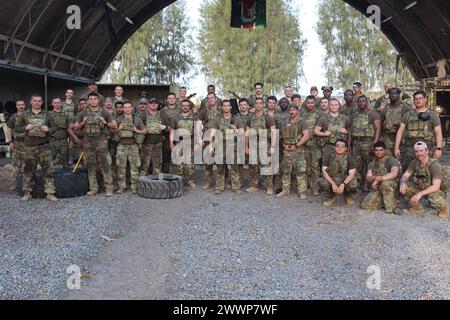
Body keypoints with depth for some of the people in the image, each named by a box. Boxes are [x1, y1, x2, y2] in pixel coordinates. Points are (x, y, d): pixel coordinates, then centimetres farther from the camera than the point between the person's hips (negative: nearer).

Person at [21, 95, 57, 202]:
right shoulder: (25, 115, 11)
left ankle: (50, 193, -1)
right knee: (28, 170, 7)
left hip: (44, 147, -1)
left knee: (48, 169, -5)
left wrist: (48, 129, -10)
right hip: (29, 147, 1)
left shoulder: (47, 115, 9)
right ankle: (27, 192, 18)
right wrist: (25, 128, -6)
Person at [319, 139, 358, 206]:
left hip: (345, 181, 0)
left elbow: (352, 174, -14)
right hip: (331, 180, 0)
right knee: (322, 183, -31)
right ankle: (331, 197, 4)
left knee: (353, 185, -32)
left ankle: (348, 196, 8)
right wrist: (333, 184, -27)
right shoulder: (328, 156, -8)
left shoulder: (349, 157, -9)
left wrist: (343, 184, -31)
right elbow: (324, 171, -13)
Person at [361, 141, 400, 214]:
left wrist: (377, 179, -34)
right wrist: (373, 178, -29)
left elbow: (394, 174, -30)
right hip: (376, 189, 5)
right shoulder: (372, 164, 9)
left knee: (385, 183, -39)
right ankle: (384, 202, 12)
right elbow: (368, 178, -4)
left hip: (392, 186, -5)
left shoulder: (392, 160, -9)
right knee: (365, 205, -15)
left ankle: (390, 206, -22)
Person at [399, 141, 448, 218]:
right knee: (405, 186, -15)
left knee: (432, 196, -39)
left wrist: (420, 194, -46)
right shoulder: (415, 162, -9)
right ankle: (417, 207, 6)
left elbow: (436, 187, -34)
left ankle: (444, 207, -3)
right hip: (421, 188, 6)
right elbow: (405, 176, -7)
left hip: (438, 191, -6)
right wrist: (402, 182, -32)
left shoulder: (434, 165, -27)